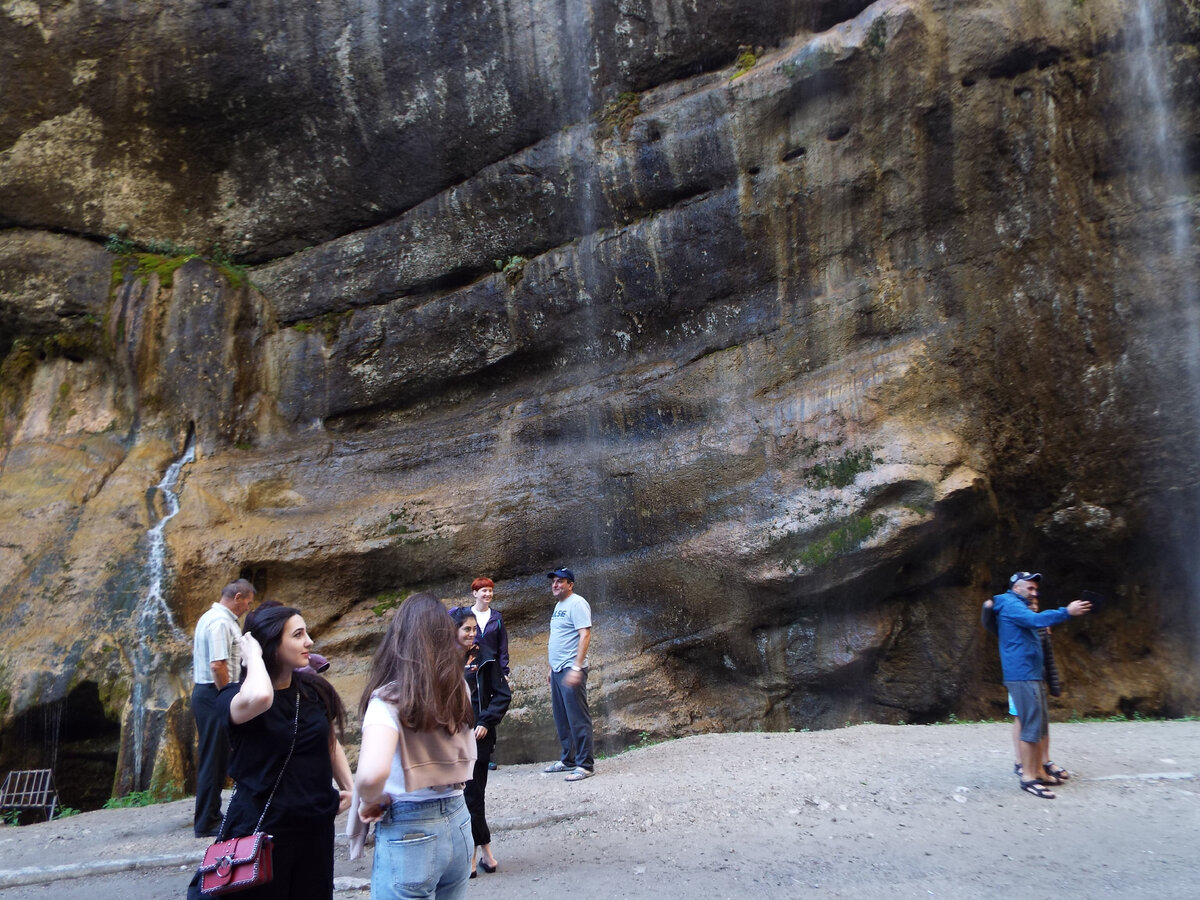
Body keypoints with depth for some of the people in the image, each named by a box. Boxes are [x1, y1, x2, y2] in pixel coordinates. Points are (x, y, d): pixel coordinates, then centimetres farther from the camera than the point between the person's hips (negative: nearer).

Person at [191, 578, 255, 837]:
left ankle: (210, 816, 27)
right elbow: (217, 665, -24)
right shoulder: (221, 621, -18)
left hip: (206, 693, 11)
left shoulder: (211, 617, 16)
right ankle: (206, 823, 3)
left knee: (214, 758, 17)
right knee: (213, 759, -4)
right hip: (214, 694, -11)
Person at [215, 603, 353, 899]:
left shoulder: (315, 690, 2)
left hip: (316, 827, 5)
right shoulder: (234, 698, -12)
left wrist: (350, 787, 4)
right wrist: (253, 655, -21)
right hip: (260, 831, -4)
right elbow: (260, 698, -38)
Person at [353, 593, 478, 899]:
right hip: (458, 824, 6)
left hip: (409, 836, -6)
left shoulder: (389, 698, -18)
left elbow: (372, 773, -32)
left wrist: (371, 801, -14)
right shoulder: (458, 690, 0)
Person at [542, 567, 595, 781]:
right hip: (557, 669, 10)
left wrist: (576, 668, -24)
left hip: (571, 669, -10)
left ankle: (585, 765, 0)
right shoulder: (559, 605, 18)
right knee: (561, 718, 16)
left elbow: (585, 635, -19)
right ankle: (567, 760, 26)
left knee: (578, 719, -6)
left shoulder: (577, 603, -11)